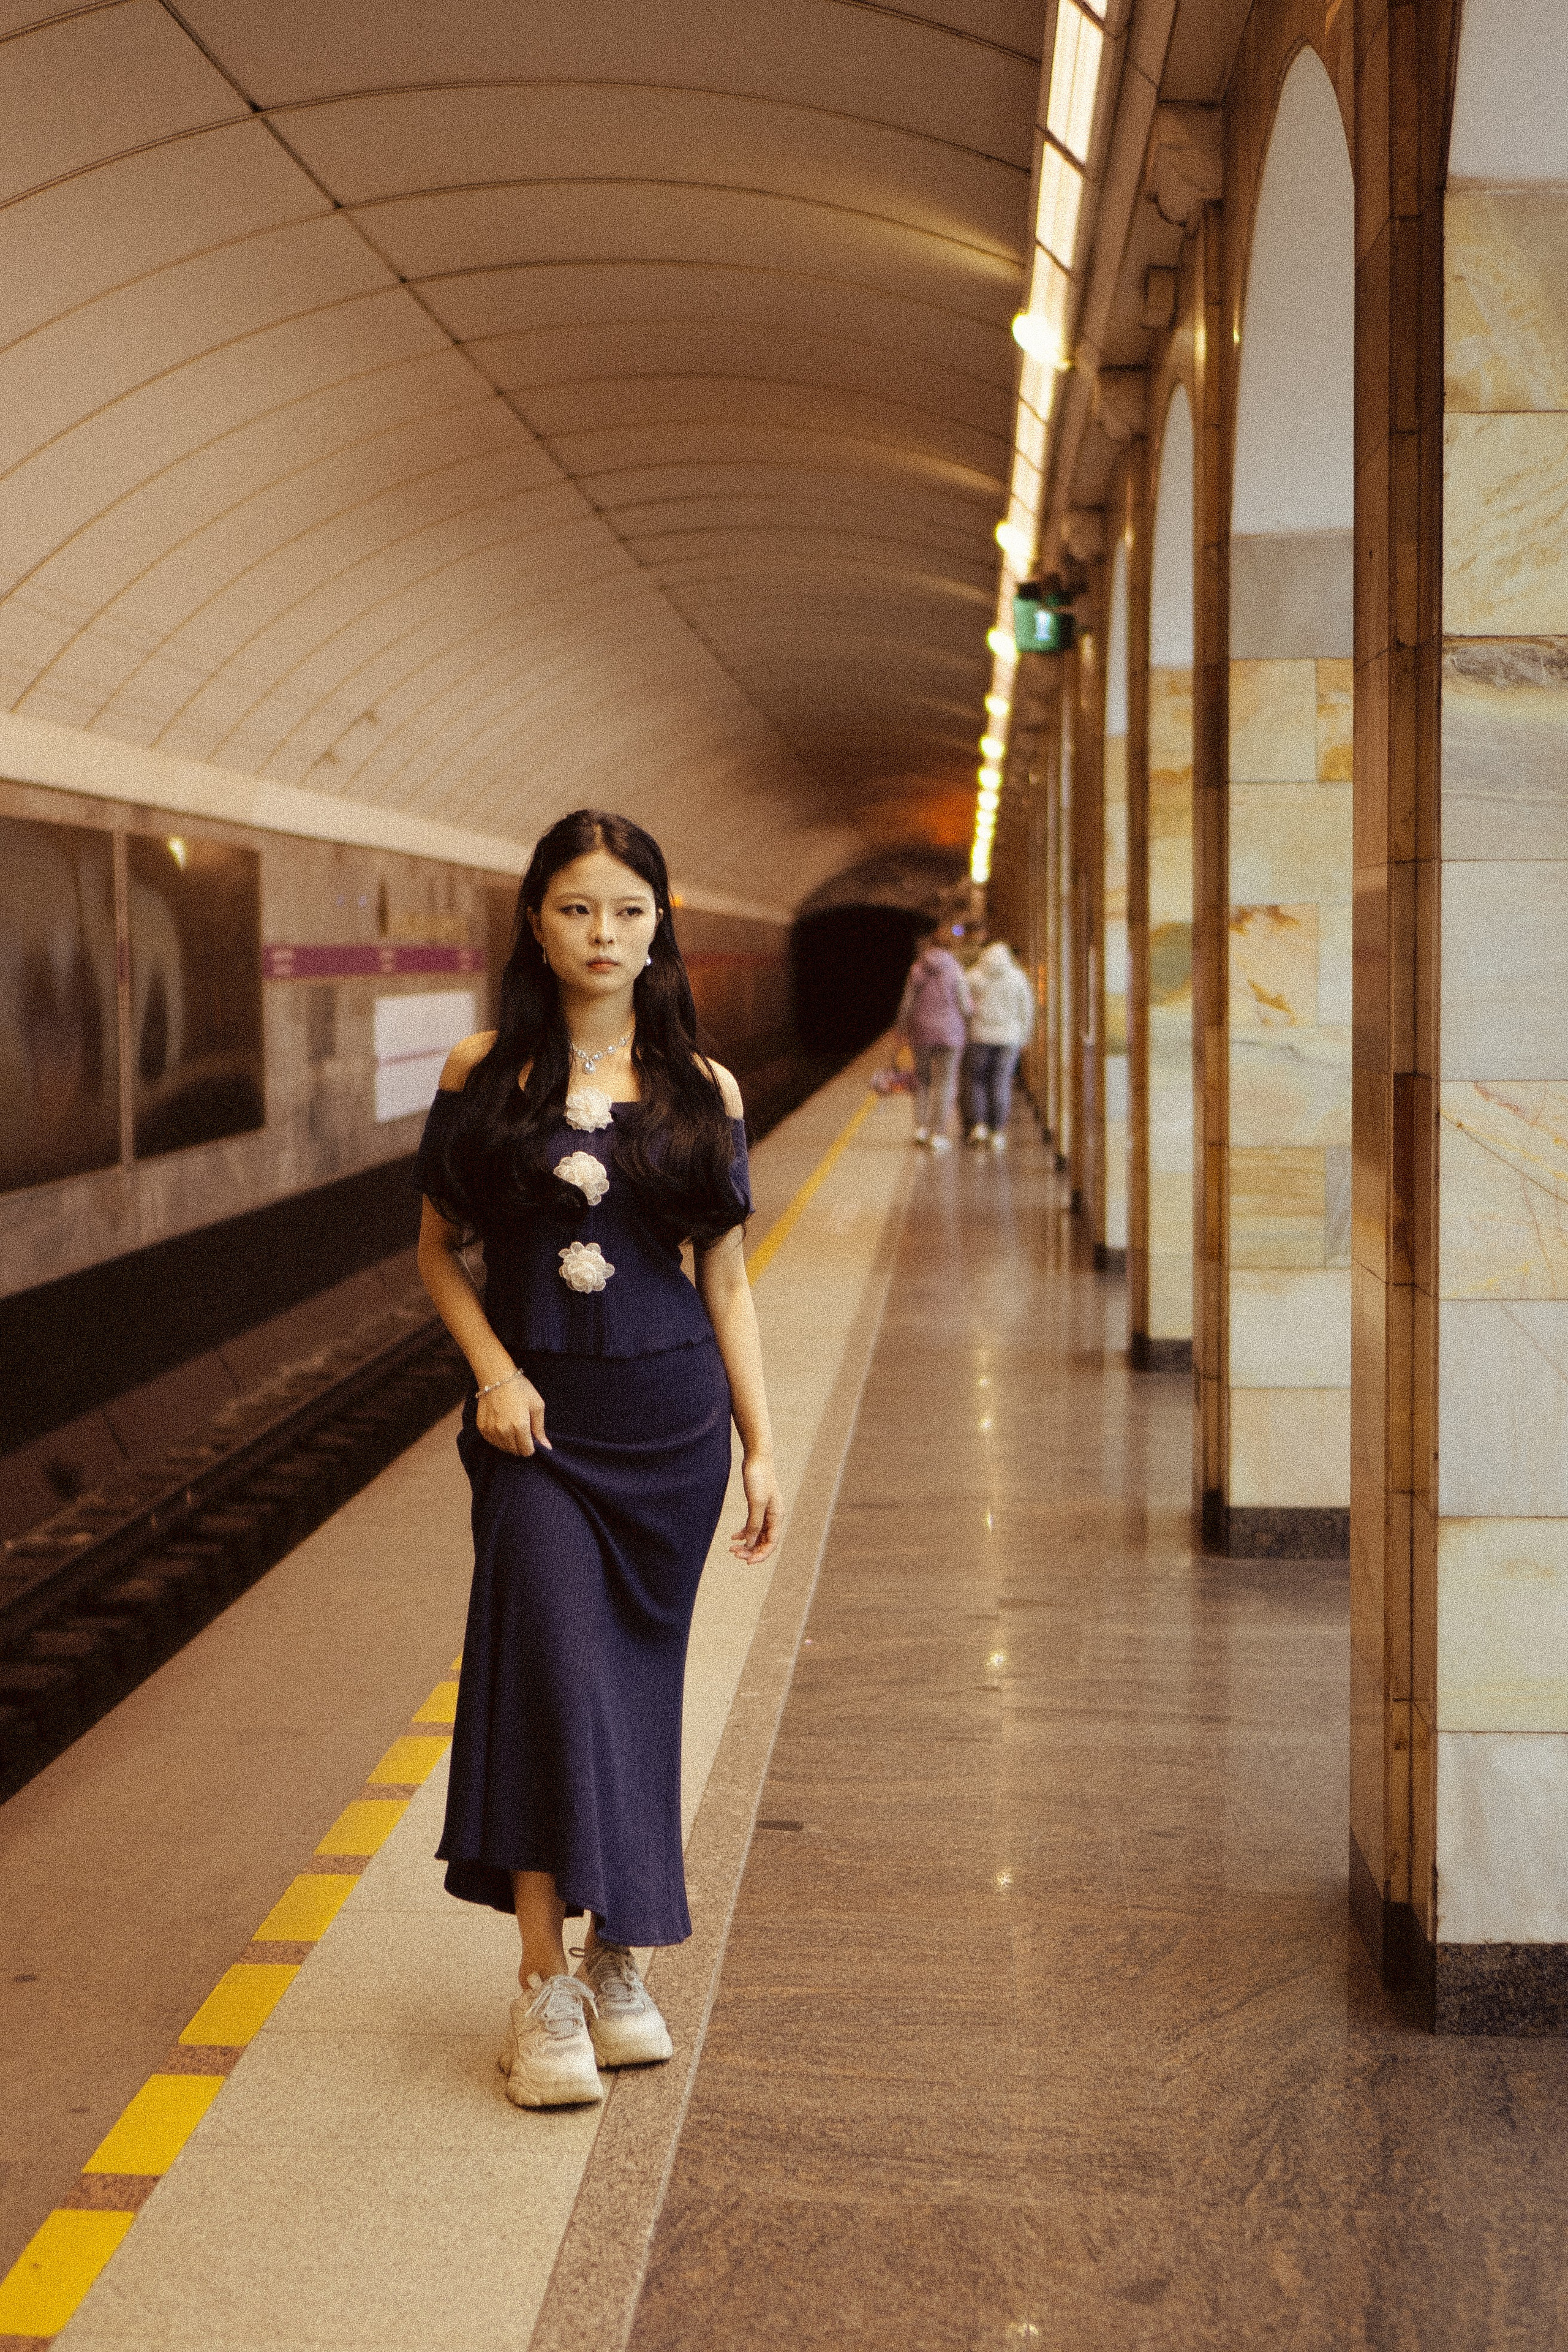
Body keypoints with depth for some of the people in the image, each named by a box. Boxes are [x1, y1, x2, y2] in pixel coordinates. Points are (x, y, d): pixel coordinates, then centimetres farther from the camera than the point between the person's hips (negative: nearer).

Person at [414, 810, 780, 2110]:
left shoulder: (700, 1089, 4)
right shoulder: (485, 1073, 1)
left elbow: (726, 1275, 8)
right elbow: (440, 1249, 7)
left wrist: (761, 1444, 5)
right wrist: (493, 1370, -9)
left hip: (668, 1416, 2)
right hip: (538, 1417, -1)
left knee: (637, 1683, 7)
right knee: (551, 1662, -12)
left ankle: (620, 1963, 22)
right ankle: (545, 1983, -6)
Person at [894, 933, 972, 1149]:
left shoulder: (916, 971, 0)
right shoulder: (955, 971, -4)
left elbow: (907, 1004, 1)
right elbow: (964, 1005, -6)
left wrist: (902, 1029, 15)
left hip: (921, 1033, 2)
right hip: (949, 1033, -2)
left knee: (922, 1079, 17)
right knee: (944, 1083, 1)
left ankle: (921, 1126, 9)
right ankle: (938, 1133, -4)